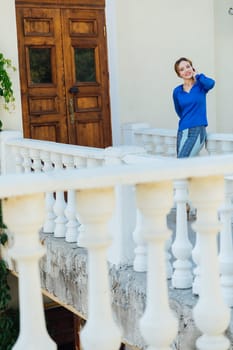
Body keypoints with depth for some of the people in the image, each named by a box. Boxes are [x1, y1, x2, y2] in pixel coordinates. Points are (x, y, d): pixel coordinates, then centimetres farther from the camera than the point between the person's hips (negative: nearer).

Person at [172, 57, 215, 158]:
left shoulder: (200, 85, 0)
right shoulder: (177, 91, 8)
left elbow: (211, 83, -23)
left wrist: (197, 76, -7)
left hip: (198, 131, -4)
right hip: (182, 132, 4)